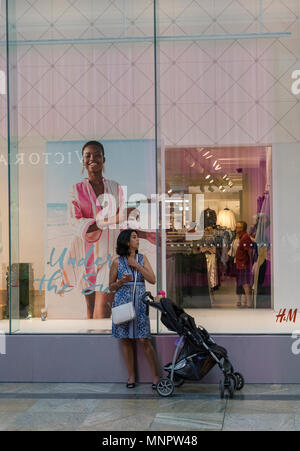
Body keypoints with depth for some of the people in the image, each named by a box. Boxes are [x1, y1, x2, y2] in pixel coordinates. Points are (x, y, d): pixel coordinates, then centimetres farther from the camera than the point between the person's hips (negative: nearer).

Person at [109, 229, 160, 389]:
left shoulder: (142, 258, 8)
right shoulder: (117, 261, 2)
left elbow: (152, 280, 0)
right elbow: (111, 287, 7)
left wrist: (137, 266, -7)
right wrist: (122, 281, -13)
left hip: (140, 302, 0)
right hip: (122, 301, 0)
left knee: (144, 339, -6)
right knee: (125, 339, 3)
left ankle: (156, 375, 3)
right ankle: (131, 376, 14)